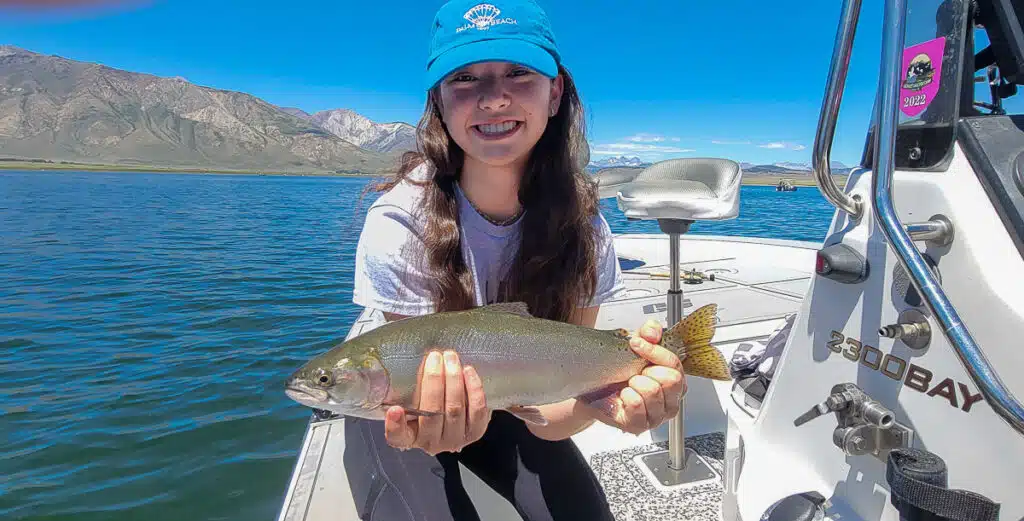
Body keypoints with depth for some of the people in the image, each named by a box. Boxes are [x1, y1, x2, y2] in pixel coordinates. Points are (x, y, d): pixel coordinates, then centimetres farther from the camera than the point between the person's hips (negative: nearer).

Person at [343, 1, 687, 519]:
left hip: (507, 405, 2)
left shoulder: (583, 231, -22)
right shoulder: (397, 225, -29)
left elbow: (542, 417, -21)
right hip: (413, 411, -2)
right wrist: (434, 429, -49)